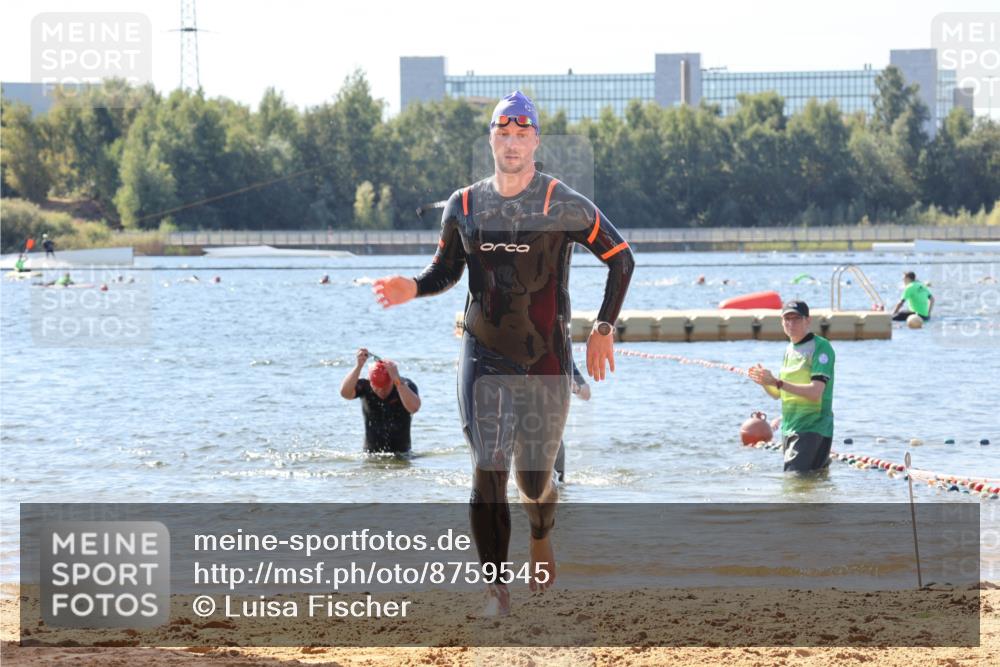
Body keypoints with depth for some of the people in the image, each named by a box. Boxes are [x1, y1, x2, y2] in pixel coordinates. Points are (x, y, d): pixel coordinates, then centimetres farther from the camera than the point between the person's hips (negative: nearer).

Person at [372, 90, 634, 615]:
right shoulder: (463, 206, 3)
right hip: (484, 359, 2)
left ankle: (540, 537, 42)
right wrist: (412, 289, -8)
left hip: (545, 361, -2)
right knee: (488, 473, -10)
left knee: (534, 479, 6)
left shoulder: (564, 206, -7)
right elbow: (446, 271, 14)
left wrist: (603, 329, -3)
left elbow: (621, 258, 1)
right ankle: (496, 588, -6)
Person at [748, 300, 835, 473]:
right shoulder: (790, 349, 15)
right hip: (788, 429, 8)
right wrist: (764, 382, -3)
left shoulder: (821, 347, -10)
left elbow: (815, 391, -20)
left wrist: (776, 382, -23)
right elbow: (777, 394, 20)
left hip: (812, 428, -8)